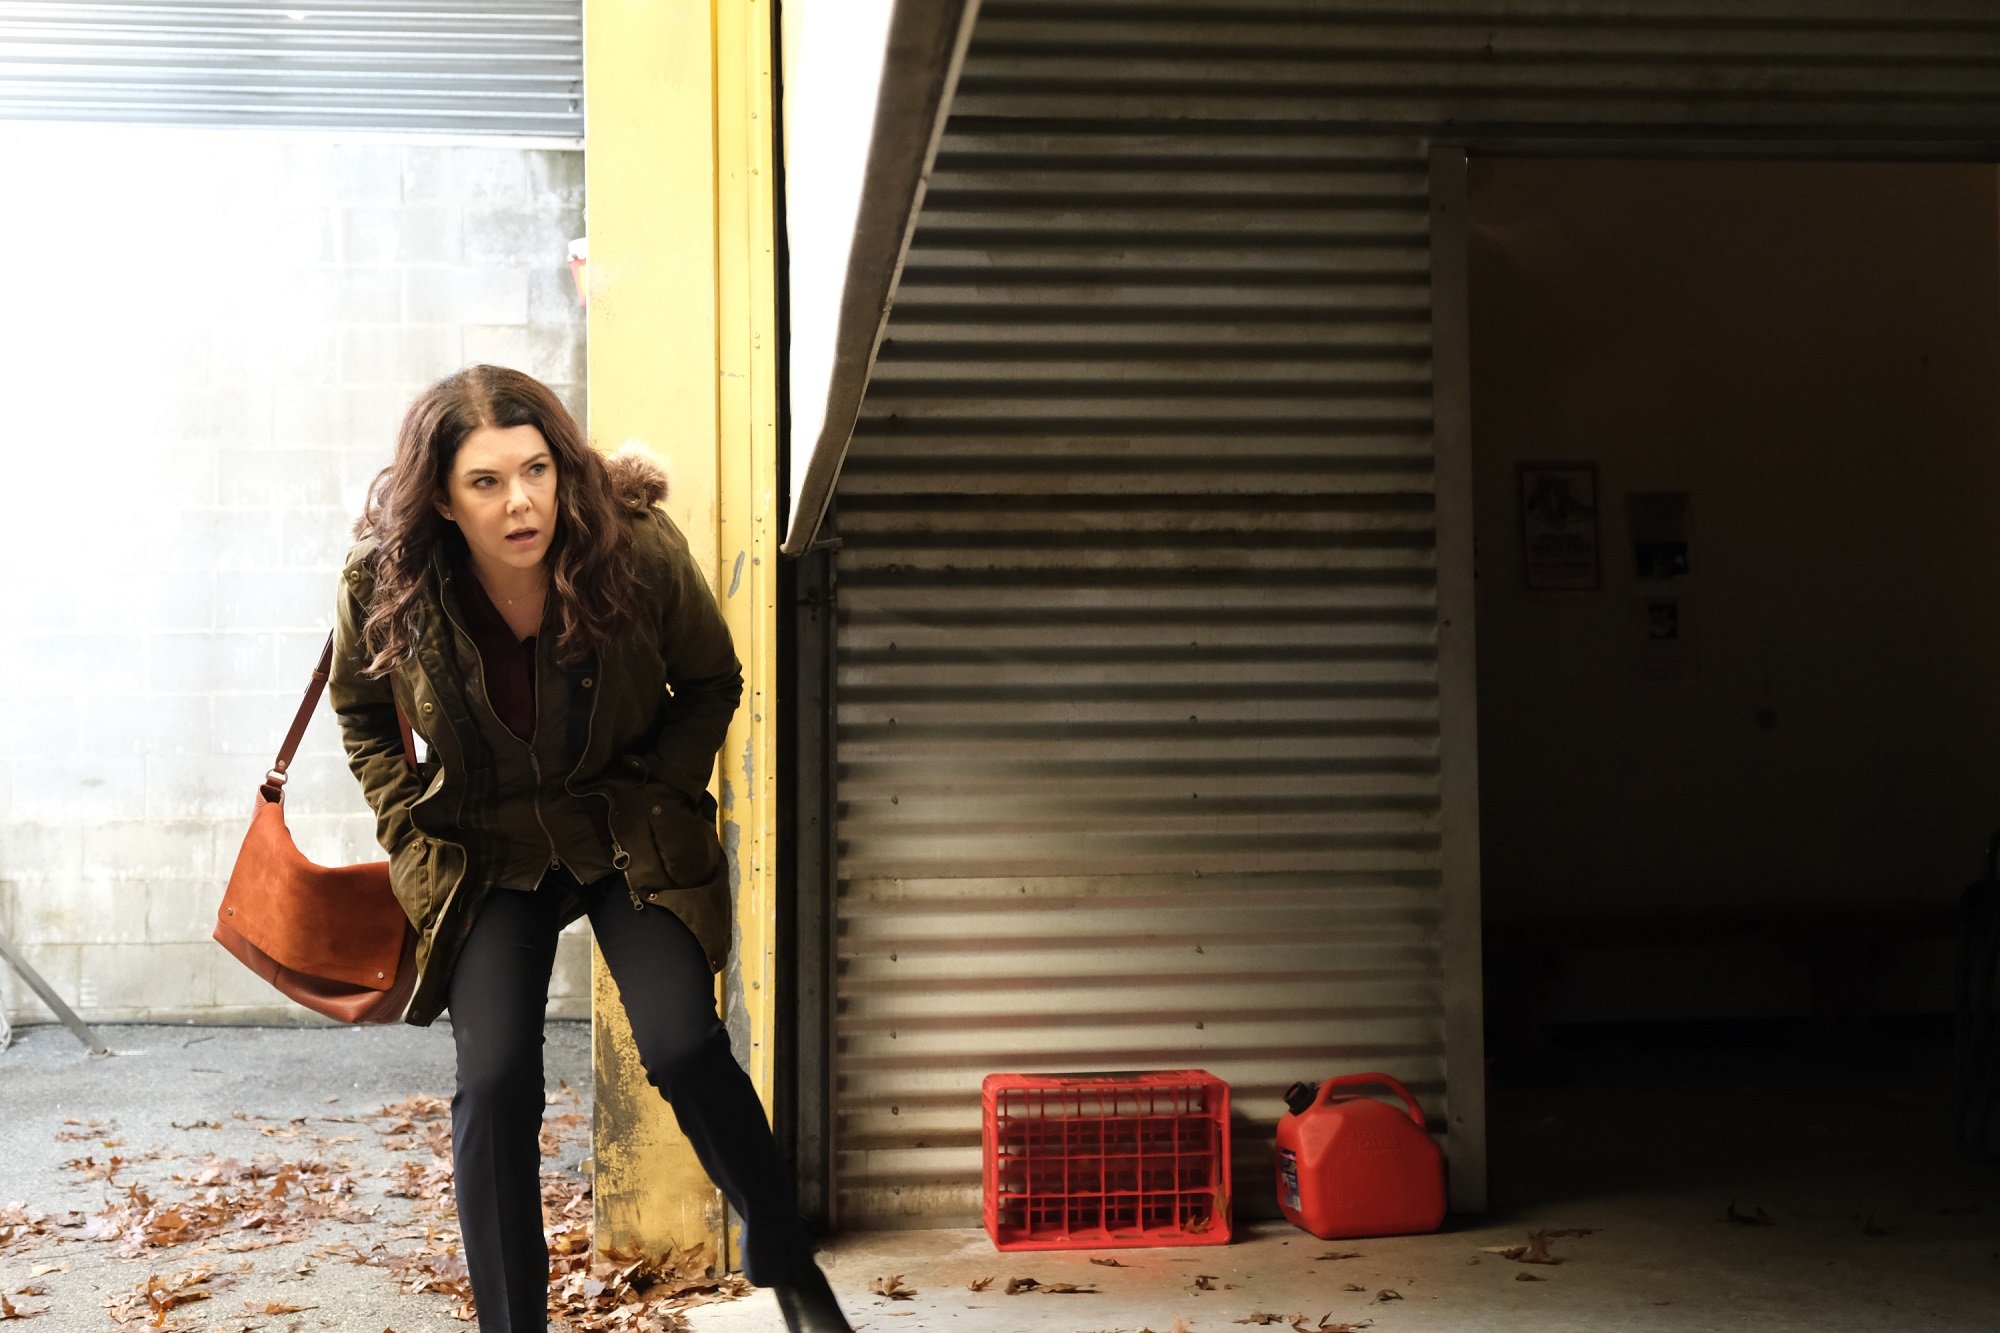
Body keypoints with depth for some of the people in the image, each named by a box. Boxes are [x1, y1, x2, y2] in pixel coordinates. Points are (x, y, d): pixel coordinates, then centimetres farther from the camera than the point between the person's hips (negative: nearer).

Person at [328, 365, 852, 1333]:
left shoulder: (640, 550, -21)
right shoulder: (383, 585, -18)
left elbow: (711, 686, -1)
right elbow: (361, 712, 6)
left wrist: (655, 798, -9)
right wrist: (412, 828, -3)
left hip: (632, 842, -1)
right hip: (486, 854, 1)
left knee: (684, 1049, -13)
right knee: (493, 1087, -11)